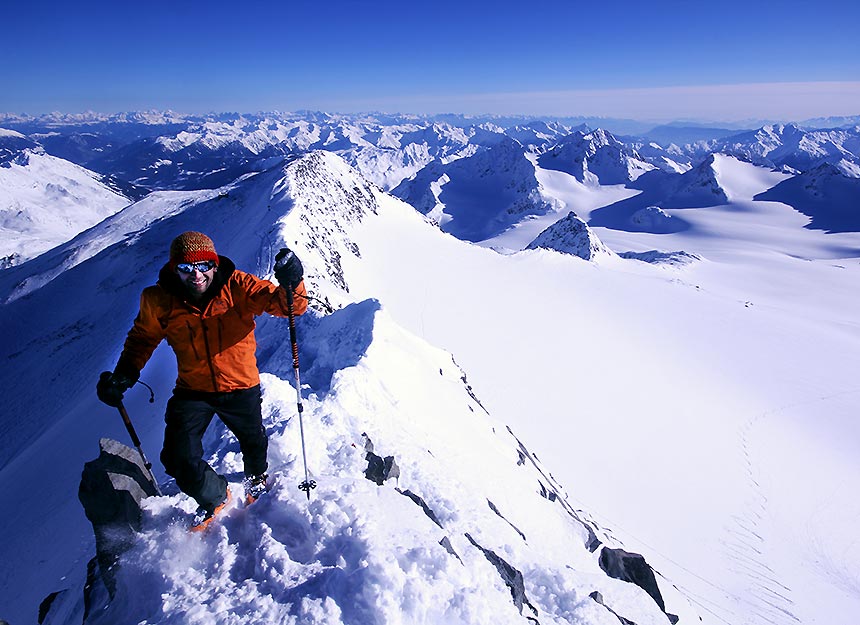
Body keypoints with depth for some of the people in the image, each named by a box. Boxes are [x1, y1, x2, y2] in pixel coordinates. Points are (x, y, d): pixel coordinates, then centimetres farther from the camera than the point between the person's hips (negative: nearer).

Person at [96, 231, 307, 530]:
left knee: (254, 443, 20)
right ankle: (215, 497, 27)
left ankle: (257, 478, 59)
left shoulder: (237, 287, -19)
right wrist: (124, 374, -8)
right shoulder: (159, 301, -12)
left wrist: (290, 284, -46)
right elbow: (143, 338, 6)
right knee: (178, 459, -7)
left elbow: (287, 304, -24)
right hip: (192, 390, 1)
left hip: (241, 386, 0)